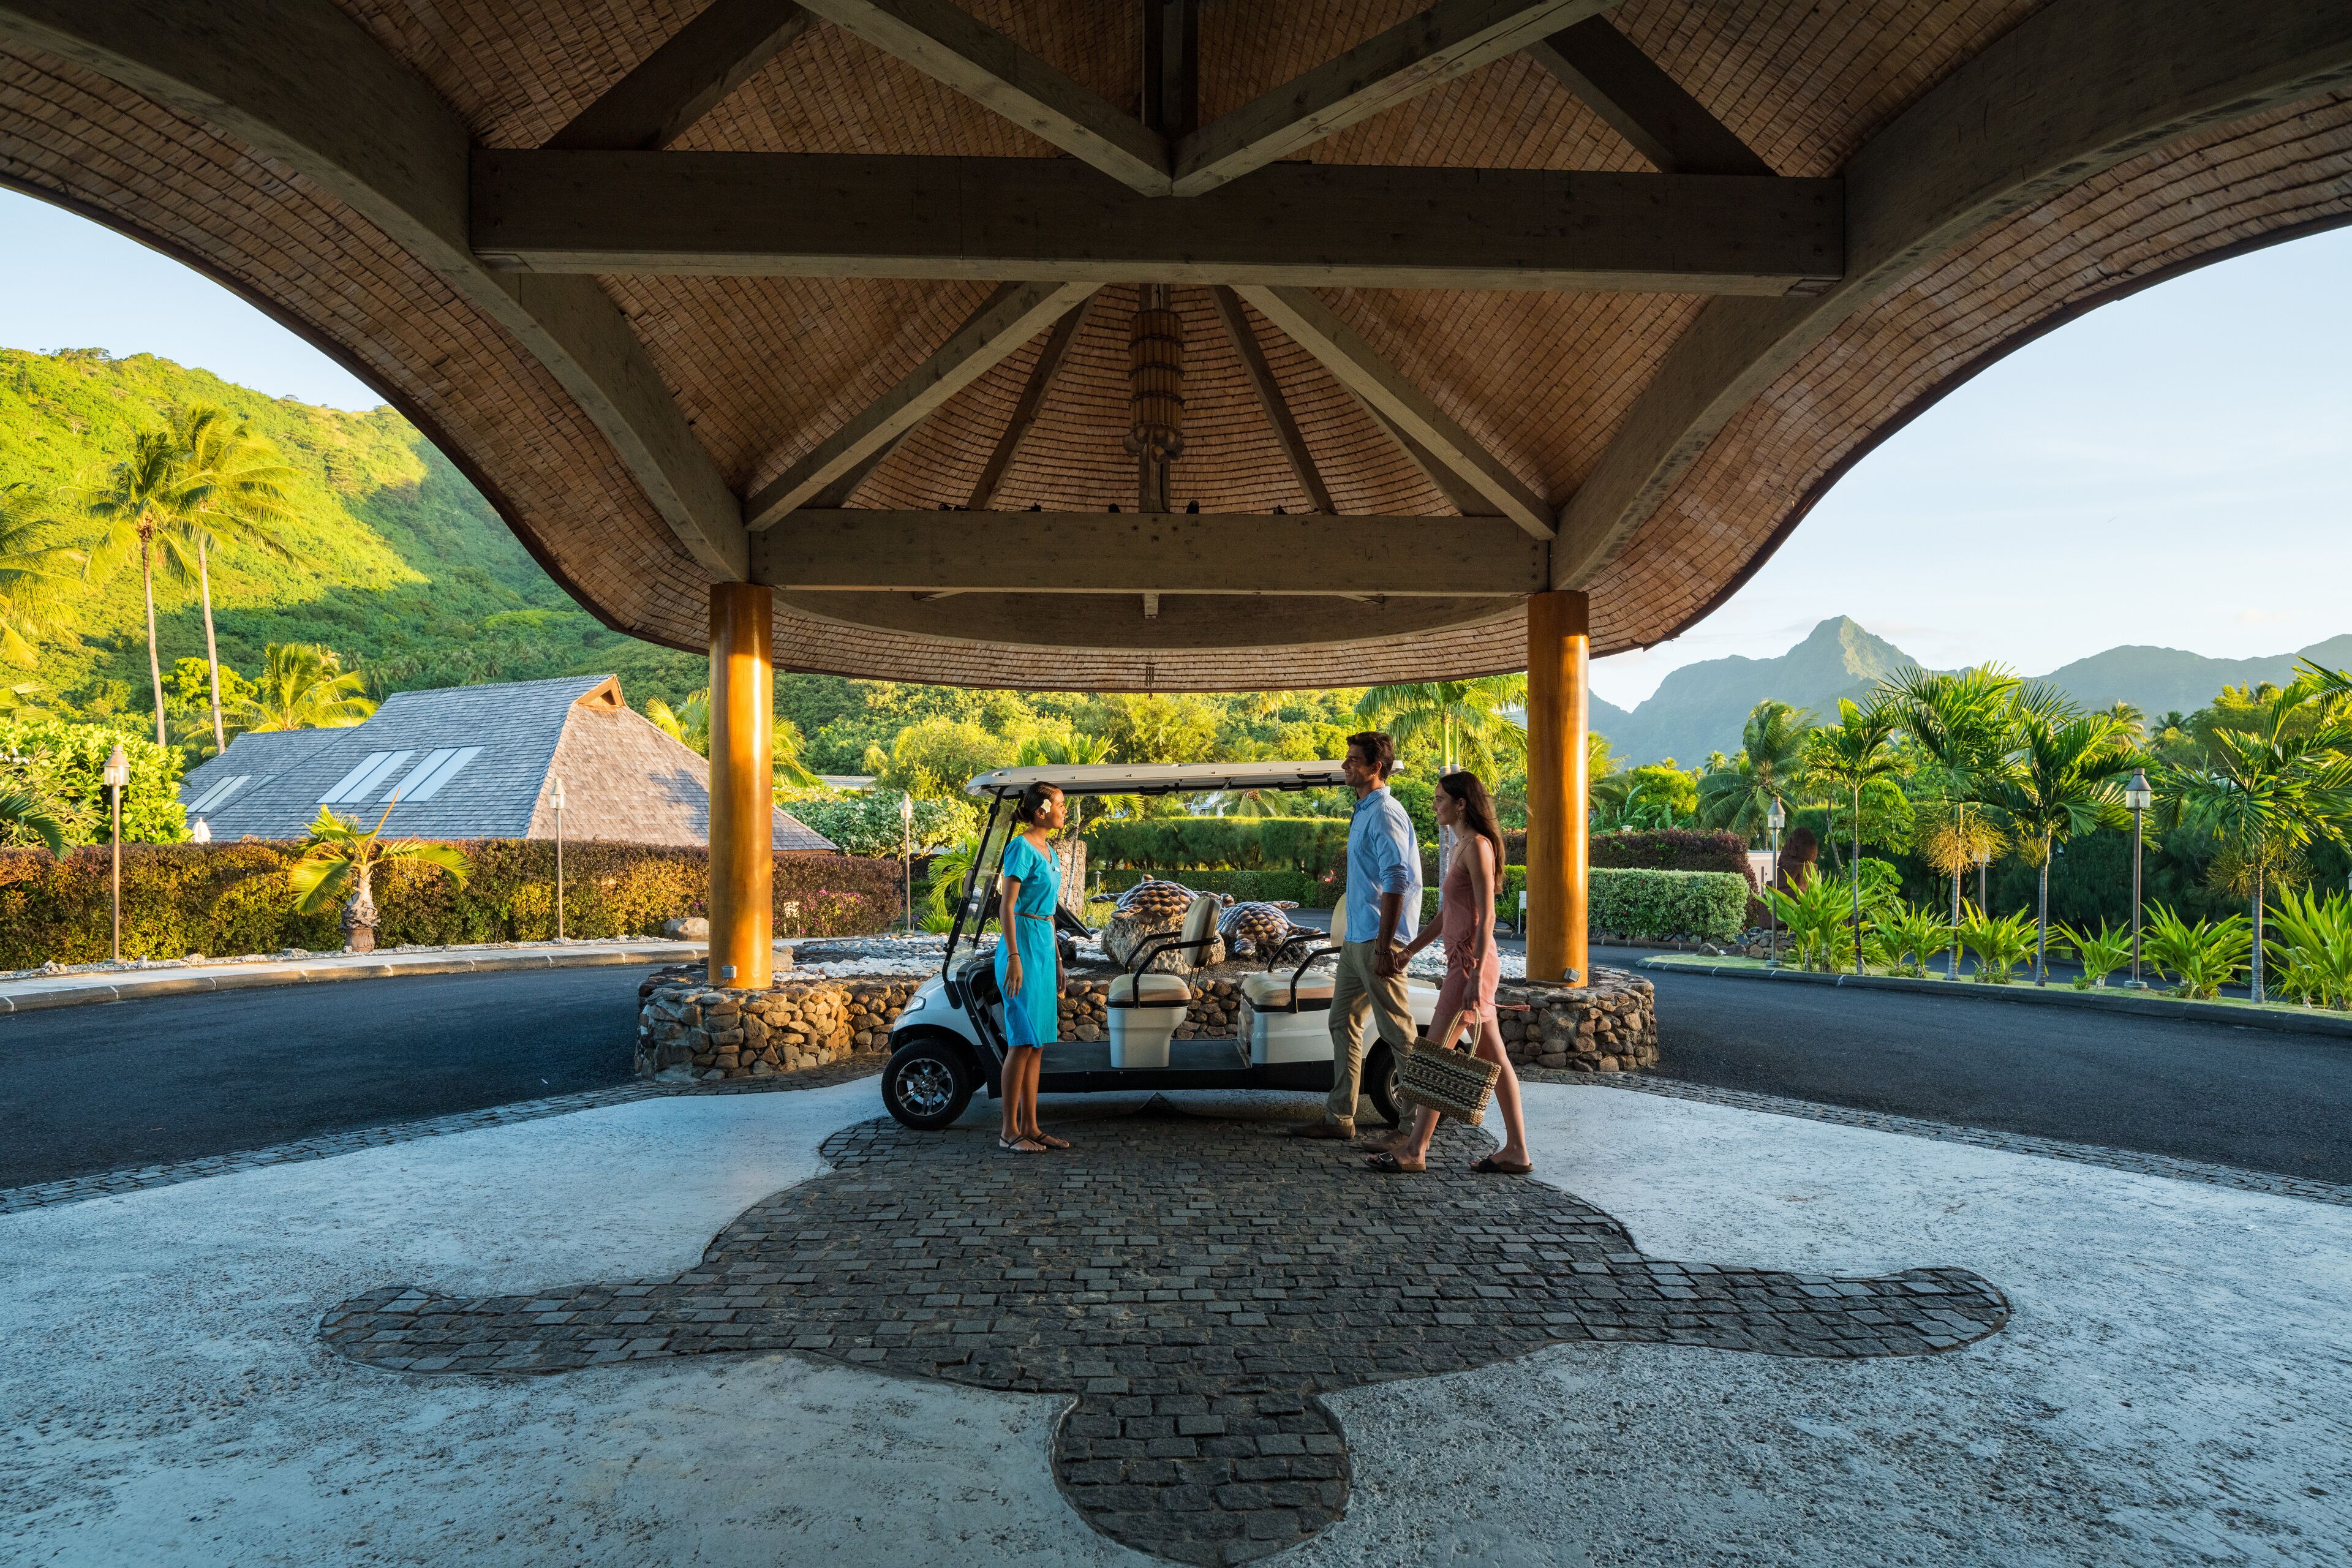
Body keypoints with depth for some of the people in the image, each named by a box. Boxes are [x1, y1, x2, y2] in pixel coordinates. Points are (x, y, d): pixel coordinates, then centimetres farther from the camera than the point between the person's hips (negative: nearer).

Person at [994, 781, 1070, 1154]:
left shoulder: (1047, 851, 15)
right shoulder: (1021, 847, -12)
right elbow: (1007, 906, -16)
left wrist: (1056, 958, 22)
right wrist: (1013, 956, -21)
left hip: (1044, 945, 9)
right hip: (1023, 944, -9)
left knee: (1037, 1043, 9)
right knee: (1023, 1041, -6)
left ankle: (1030, 1126, 15)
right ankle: (1009, 1132, 2)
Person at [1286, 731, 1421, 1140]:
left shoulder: (1385, 814, -15)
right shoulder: (1364, 811, 16)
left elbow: (1397, 881, -22)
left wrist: (1384, 946, -25)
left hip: (1377, 940, -10)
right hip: (1356, 938, 11)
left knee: (1398, 1031, -2)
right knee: (1343, 1023, 13)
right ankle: (1339, 1118, 20)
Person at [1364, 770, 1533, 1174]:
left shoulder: (1477, 845, -14)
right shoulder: (1462, 845, 15)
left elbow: (1486, 917, -19)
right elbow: (1447, 912, 21)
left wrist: (1475, 977, -23)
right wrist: (1410, 950, 22)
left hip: (1472, 962, -10)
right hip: (1463, 960, 10)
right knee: (1494, 1058, 10)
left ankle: (1414, 1149, 3)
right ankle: (1516, 1151, 16)